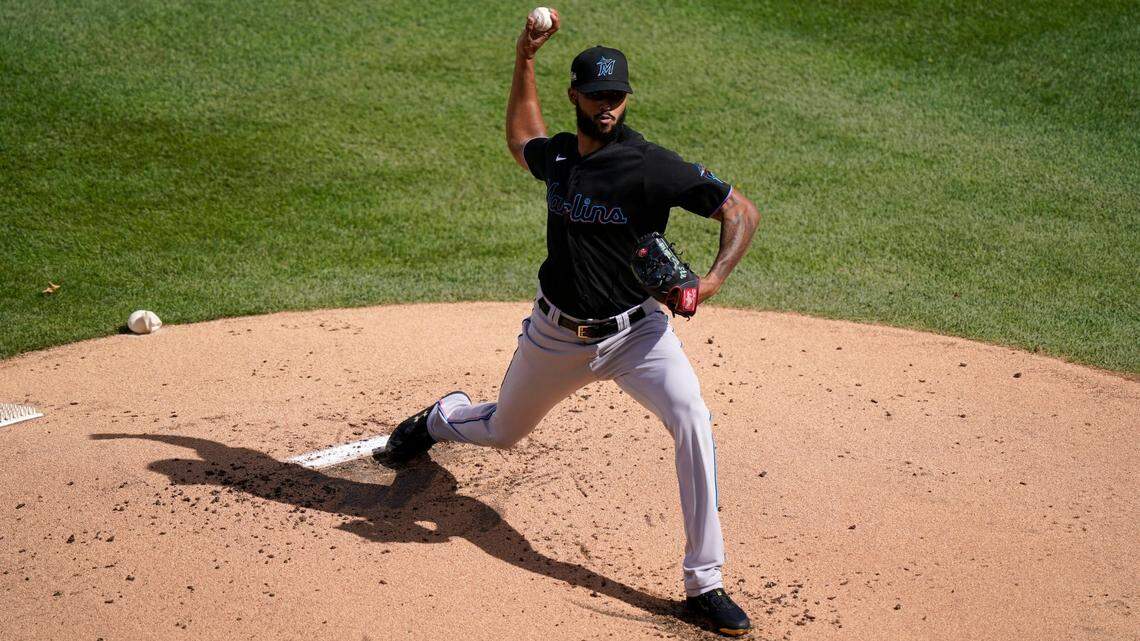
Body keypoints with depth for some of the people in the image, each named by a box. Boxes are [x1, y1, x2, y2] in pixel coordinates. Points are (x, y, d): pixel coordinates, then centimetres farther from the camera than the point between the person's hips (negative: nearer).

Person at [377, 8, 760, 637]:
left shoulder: (652, 166, -19)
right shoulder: (557, 155, -1)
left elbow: (741, 210, -16)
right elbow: (520, 141, 24)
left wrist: (712, 280, -31)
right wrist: (524, 60, 14)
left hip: (635, 331, -4)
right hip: (556, 334, 4)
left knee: (692, 421, -28)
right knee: (501, 430, 23)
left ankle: (705, 584, -20)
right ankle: (438, 419, 62)